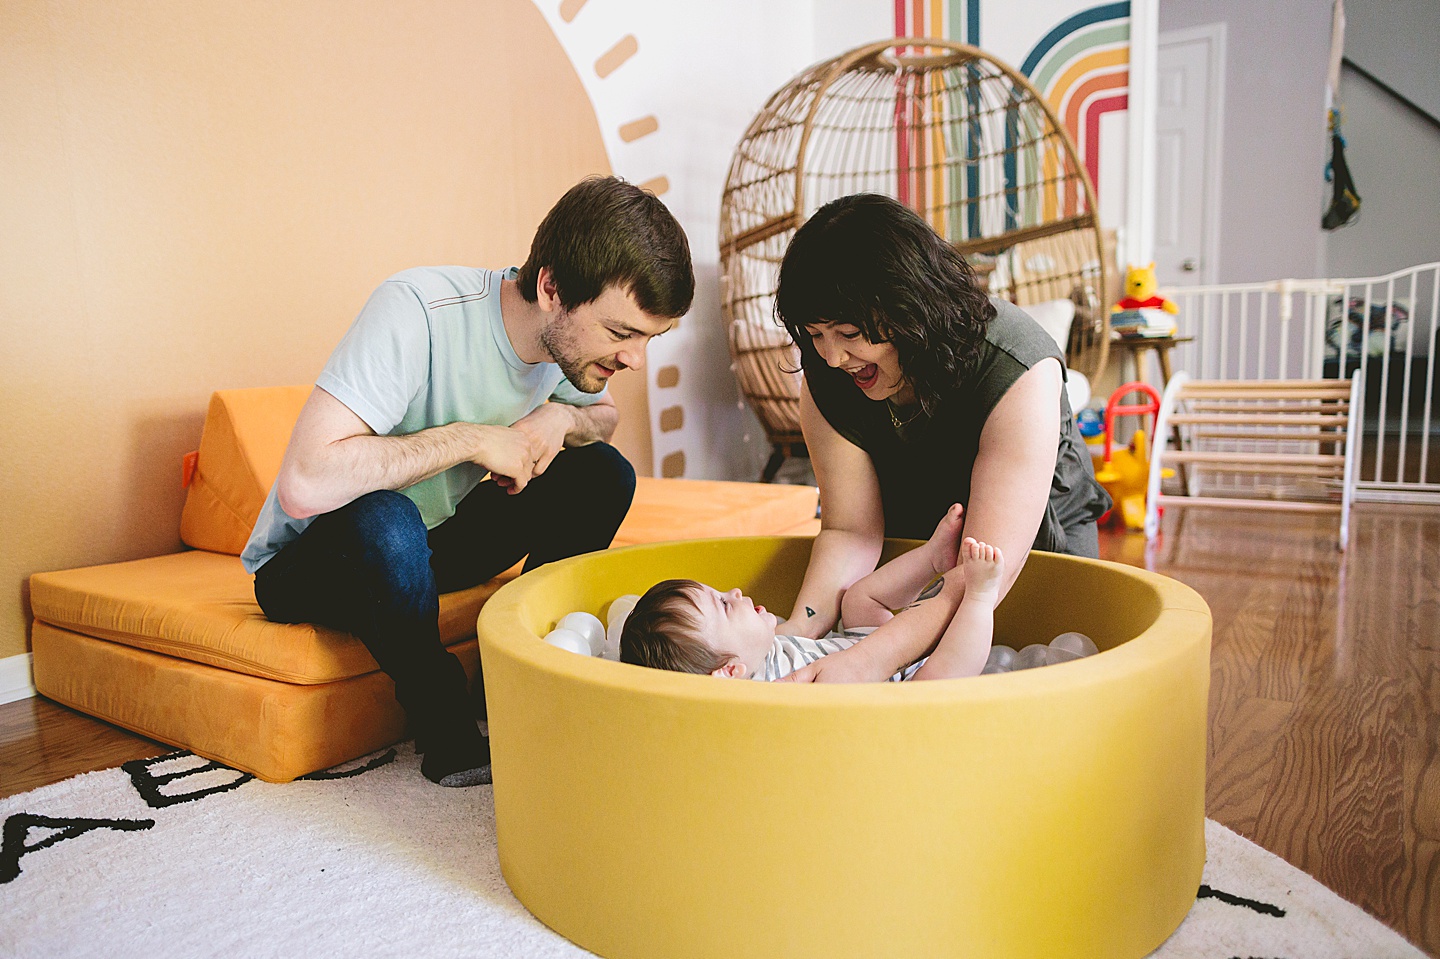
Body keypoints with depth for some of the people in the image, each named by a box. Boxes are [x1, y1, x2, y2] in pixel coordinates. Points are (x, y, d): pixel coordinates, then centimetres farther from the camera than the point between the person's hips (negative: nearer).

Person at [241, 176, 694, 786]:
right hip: (307, 563, -5)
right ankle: (448, 736, -13)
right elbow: (304, 486, -40)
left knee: (602, 473, -9)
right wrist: (472, 438, -31)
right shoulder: (418, 311, -33)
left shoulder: (571, 333, -12)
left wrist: (564, 419, -15)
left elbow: (603, 412, 10)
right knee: (384, 521, -39)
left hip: (432, 543, 6)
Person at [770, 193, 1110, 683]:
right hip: (906, 533, 3)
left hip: (1038, 533, -2)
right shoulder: (826, 383, -25)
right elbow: (850, 530, -23)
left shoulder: (1020, 374, -39)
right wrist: (798, 628, -43)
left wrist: (869, 661, -58)